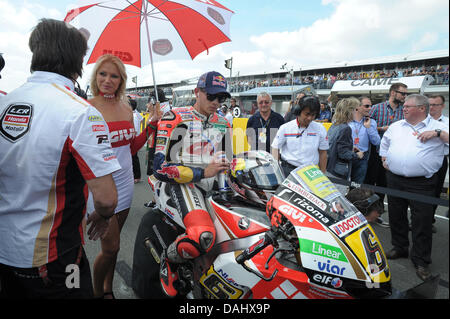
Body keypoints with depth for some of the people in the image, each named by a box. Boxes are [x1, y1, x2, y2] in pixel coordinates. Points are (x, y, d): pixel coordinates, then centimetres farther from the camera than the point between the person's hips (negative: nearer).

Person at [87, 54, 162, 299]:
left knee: (113, 246, 18)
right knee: (111, 248, 0)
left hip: (124, 184, 6)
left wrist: (151, 125, 4)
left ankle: (108, 289, 39)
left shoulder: (126, 108, 7)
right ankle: (97, 292, 29)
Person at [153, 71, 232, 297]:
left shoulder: (223, 124, 17)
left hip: (215, 183, 7)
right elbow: (161, 168, -10)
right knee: (202, 236, -33)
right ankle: (168, 260, 0)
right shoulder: (175, 118, -1)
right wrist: (202, 173, -16)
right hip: (183, 182, -6)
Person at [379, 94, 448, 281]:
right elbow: (384, 143, 28)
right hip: (394, 180, 5)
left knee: (422, 222, 0)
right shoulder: (395, 126, 13)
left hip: (421, 183, -5)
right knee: (396, 217, 15)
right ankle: (399, 248, 34)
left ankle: (421, 261, 14)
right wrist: (384, 160, 18)